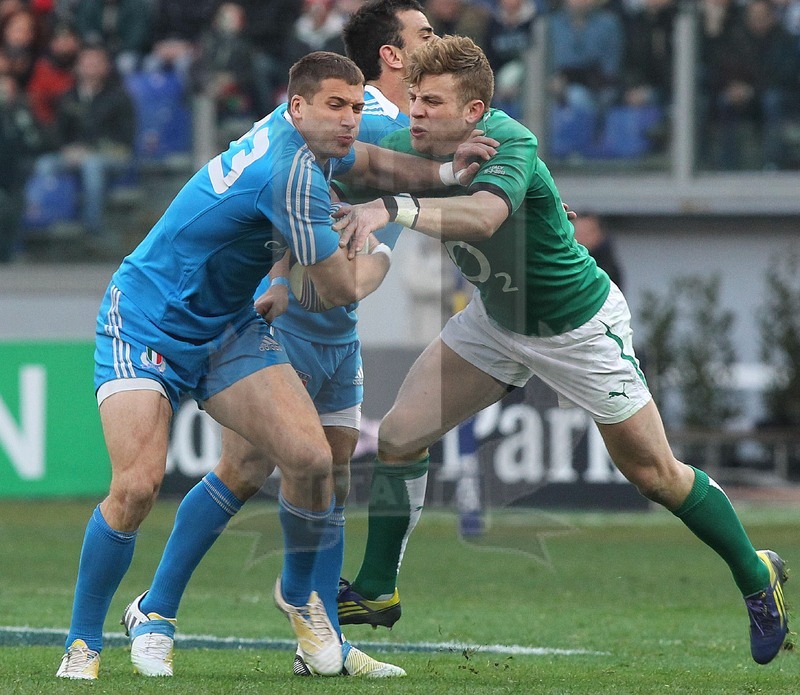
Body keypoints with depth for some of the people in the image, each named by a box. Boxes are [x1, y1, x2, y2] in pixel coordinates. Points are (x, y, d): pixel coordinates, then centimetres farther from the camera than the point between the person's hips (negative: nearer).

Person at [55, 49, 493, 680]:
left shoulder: (299, 133, -2)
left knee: (310, 458, -11)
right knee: (137, 486, -24)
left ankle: (298, 594, 15)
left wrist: (440, 172, 5)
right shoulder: (292, 173, -28)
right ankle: (83, 645, -6)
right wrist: (382, 254, 4)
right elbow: (343, 290, -18)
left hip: (227, 329, 8)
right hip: (146, 323, -8)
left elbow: (369, 162, 23)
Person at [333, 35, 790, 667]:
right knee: (399, 436, -5)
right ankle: (376, 592, 11)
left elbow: (482, 215, -57)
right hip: (496, 319, 6)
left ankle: (758, 578, 27)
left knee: (654, 473, 6)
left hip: (579, 325, -6)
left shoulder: (509, 145, -36)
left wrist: (392, 208, -71)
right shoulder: (414, 147, -16)